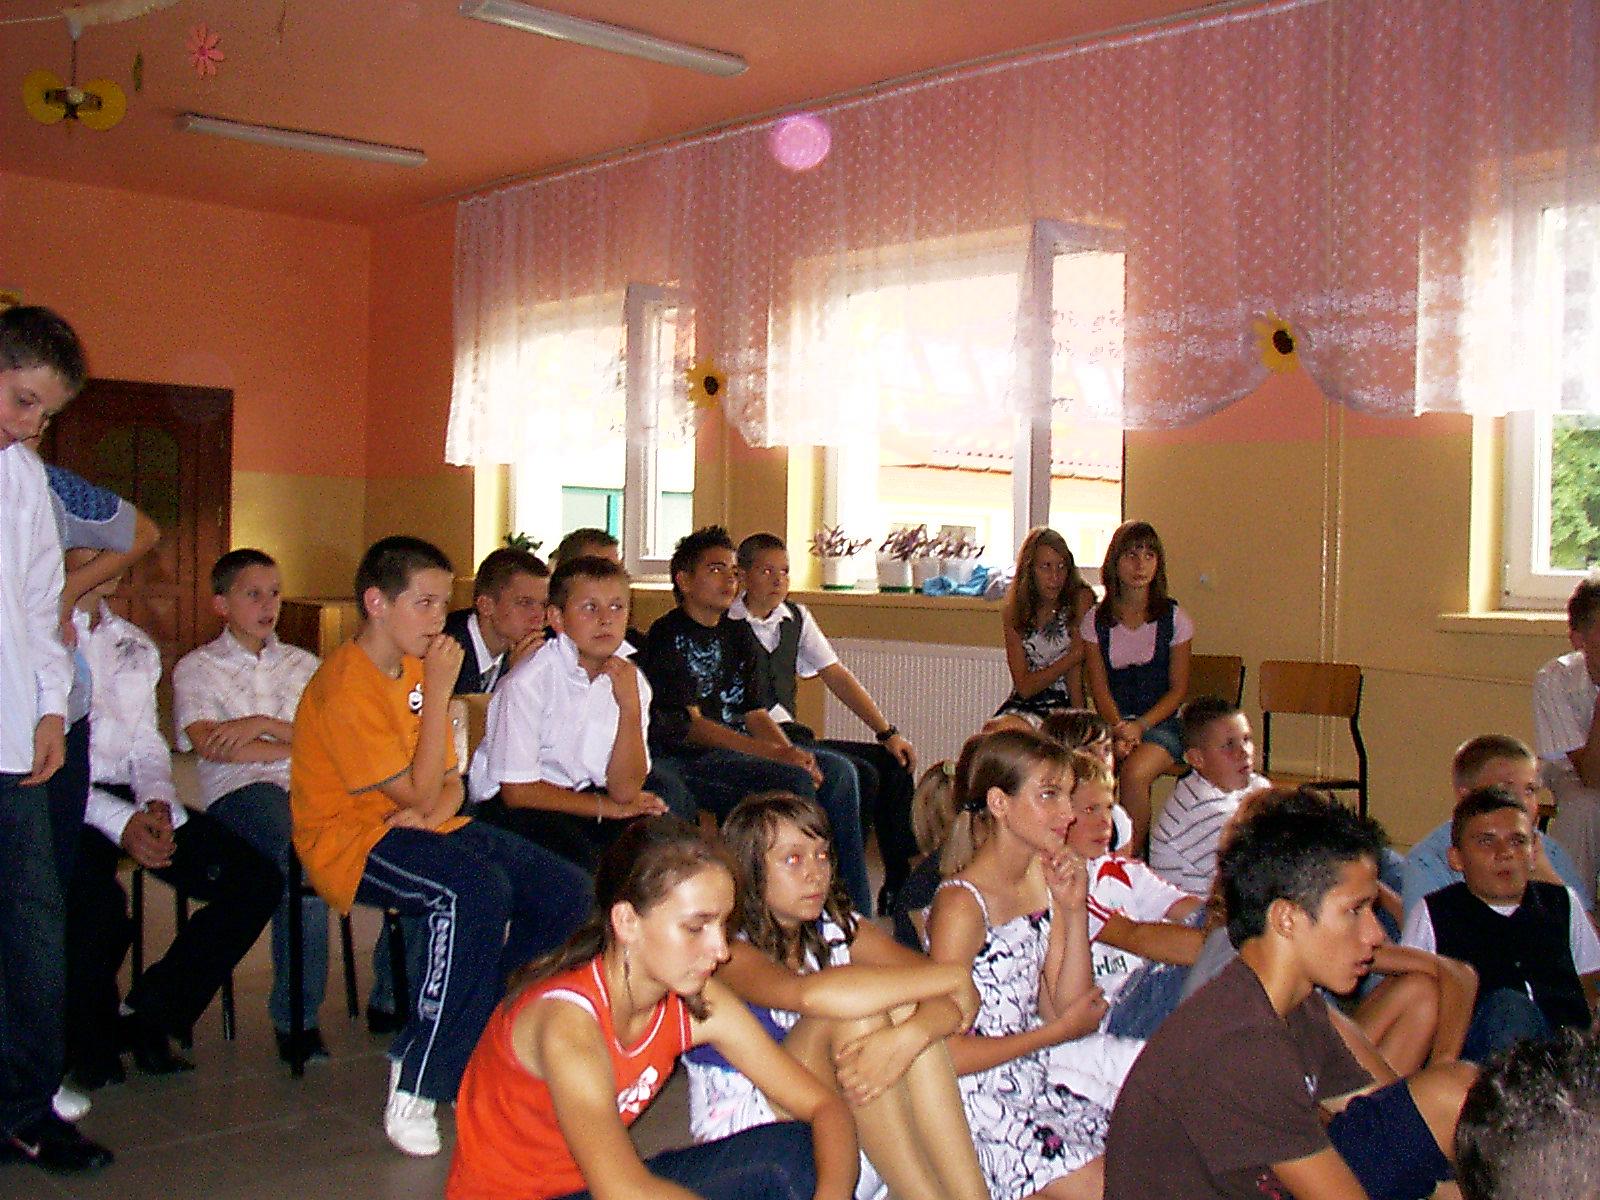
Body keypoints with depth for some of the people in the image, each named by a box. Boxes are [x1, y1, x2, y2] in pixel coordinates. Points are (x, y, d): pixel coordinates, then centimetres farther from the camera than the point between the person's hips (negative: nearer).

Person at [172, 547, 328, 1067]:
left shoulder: (302, 664, 25)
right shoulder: (196, 667, 16)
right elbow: (212, 746, -2)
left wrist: (264, 724, -5)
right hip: (238, 791, -3)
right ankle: (297, 1018, -28)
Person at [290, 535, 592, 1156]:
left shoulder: (416, 668, 11)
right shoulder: (347, 686, -17)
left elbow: (447, 783, 12)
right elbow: (420, 795, -20)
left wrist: (438, 808, -13)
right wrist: (438, 692, -18)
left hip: (422, 826, 8)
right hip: (353, 837, -8)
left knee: (567, 891, -8)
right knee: (478, 892, -36)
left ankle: (481, 1034, 6)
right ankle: (416, 1087, -24)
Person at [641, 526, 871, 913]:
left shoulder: (739, 634, 18)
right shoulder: (668, 636, -5)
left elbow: (757, 713, 13)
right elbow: (689, 726, -14)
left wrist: (792, 751, -11)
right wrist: (777, 754, -21)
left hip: (742, 749, 7)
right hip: (688, 761, -7)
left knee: (837, 771, -12)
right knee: (794, 781, -27)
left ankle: (855, 916, -11)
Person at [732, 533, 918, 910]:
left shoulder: (796, 618, 15)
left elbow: (837, 676, 12)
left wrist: (888, 732, 4)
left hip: (793, 737, 8)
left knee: (894, 763, -3)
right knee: (860, 774, -24)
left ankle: (901, 888, 1)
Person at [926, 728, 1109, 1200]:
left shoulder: (1046, 883, 6)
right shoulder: (962, 904, -17)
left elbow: (1070, 1010, 4)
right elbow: (947, 1054, -19)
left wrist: (1074, 912, -6)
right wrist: (1054, 1033, -8)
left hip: (1033, 1087, 7)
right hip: (979, 1104, -7)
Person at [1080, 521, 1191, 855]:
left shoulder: (1174, 618, 1)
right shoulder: (1096, 620, 6)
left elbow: (1178, 689, 2)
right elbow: (1099, 687, 2)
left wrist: (1140, 726, -13)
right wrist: (1118, 728, -16)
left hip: (1160, 721, -1)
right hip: (1113, 722, 1)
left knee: (1134, 772, -32)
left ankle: (1131, 858, -15)